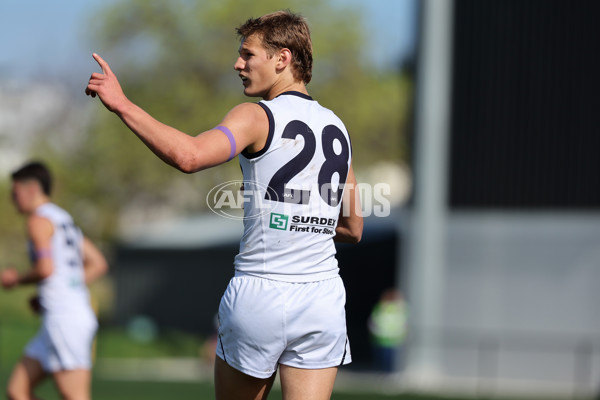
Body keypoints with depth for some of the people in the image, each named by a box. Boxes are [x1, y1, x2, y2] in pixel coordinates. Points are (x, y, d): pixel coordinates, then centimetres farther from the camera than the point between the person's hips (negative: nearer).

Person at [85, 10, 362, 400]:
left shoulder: (258, 116, -6)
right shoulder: (337, 127, 13)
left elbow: (189, 156, -26)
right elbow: (353, 229, 20)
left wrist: (123, 104, -20)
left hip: (260, 295, -5)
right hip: (323, 300, 5)